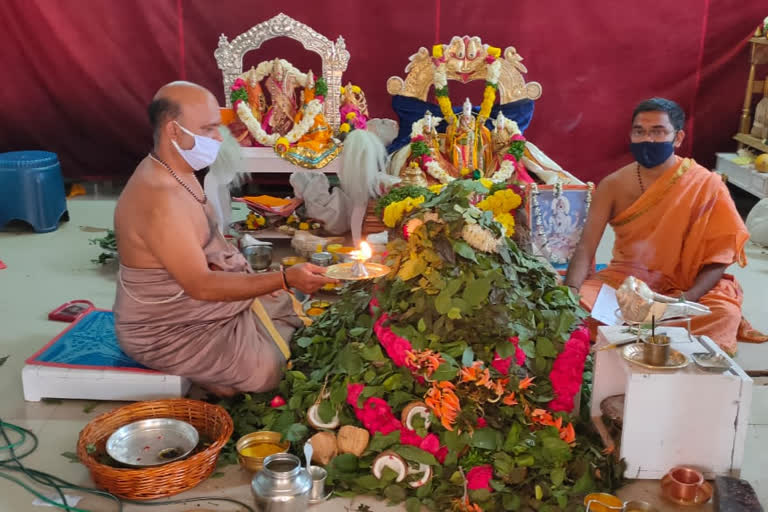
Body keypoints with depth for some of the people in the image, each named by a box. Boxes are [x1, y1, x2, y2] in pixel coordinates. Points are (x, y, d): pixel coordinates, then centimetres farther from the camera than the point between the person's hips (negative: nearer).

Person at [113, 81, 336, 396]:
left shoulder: (176, 171, 0)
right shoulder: (160, 201, -32)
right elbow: (201, 286, -32)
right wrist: (285, 279, -34)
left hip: (188, 300, 10)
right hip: (164, 331, -9)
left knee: (289, 311, 12)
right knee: (270, 369, -19)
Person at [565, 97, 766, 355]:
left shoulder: (706, 186, -9)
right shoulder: (612, 186, -4)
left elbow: (720, 256, -9)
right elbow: (586, 247, -9)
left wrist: (688, 298, -26)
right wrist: (570, 291, -28)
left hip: (682, 286, -1)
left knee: (725, 313, -31)